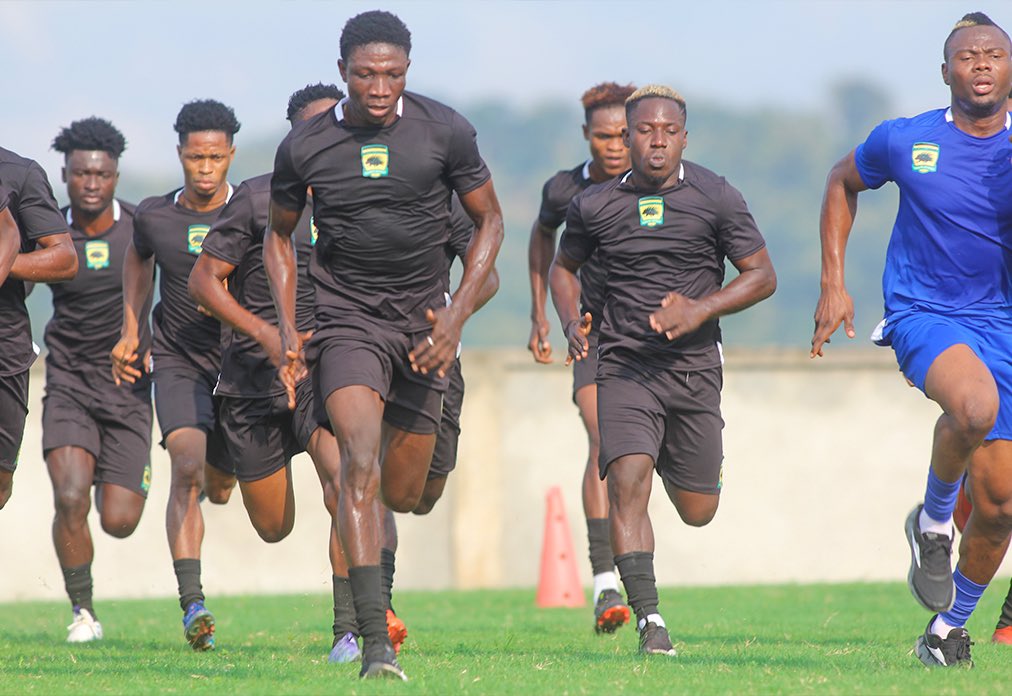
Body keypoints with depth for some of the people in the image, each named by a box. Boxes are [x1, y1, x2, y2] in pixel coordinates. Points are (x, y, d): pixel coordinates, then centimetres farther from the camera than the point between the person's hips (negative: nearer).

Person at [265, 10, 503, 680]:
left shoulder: (445, 132, -7)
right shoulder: (305, 147, -5)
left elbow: (489, 221, 4)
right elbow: (280, 234, 12)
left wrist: (458, 315, -7)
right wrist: (287, 328, 2)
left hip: (423, 326, 2)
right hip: (346, 318, -2)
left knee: (402, 494, 8)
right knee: (360, 462, -23)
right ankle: (376, 644, -28)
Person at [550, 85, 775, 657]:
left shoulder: (716, 198, -3)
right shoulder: (595, 205, 1)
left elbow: (763, 276, 0)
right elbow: (564, 267, 18)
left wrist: (702, 309, -16)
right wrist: (571, 320, -2)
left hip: (695, 367, 1)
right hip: (624, 367, -1)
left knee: (698, 513, 10)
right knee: (627, 483, -22)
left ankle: (681, 464, 48)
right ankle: (650, 622, -22)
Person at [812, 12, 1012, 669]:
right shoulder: (903, 141, -3)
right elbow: (843, 182, 15)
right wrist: (833, 285, 10)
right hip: (922, 313, -2)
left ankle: (951, 626, 26)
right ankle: (932, 520, -9)